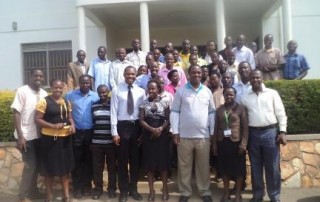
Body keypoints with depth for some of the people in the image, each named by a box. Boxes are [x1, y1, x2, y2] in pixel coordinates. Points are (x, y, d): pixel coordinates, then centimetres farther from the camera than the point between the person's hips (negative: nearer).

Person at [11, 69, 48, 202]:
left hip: (39, 135, 6)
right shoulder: (22, 91, -10)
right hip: (26, 136, -5)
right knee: (30, 165, -3)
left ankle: (33, 191, 31)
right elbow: (16, 113, -12)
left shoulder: (44, 94, 6)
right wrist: (20, 136, -17)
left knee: (36, 164, 14)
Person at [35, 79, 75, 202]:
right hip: (49, 138, -5)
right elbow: (37, 120, -10)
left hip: (65, 137, 5)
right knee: (49, 168, 7)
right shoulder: (44, 101, -7)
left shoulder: (67, 102, 10)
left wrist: (72, 125, -4)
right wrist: (53, 126, -22)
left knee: (65, 167, 12)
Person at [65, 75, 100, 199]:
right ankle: (77, 187, 18)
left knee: (88, 160, 10)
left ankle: (87, 186, 24)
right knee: (77, 161, 6)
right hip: (76, 132, -1)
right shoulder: (70, 95, 0)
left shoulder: (95, 96, 2)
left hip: (90, 132, 1)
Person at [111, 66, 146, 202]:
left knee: (135, 159, 12)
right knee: (122, 160, 7)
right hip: (122, 126, -2)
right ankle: (123, 190, 22)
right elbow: (114, 112, -5)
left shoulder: (141, 91, 4)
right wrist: (114, 132, -10)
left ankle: (133, 189, 29)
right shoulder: (116, 90, -3)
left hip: (136, 126, 3)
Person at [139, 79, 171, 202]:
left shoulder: (164, 102, 0)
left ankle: (165, 190, 18)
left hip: (162, 135, -1)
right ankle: (152, 190, 17)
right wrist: (152, 129, -15)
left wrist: (160, 128, -18)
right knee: (149, 164, 5)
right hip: (148, 136, 1)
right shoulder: (144, 103, 3)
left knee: (163, 162, 4)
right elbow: (141, 120, -1)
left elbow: (168, 119, -1)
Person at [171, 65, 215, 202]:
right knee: (184, 166, 8)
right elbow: (174, 112, -1)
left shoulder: (207, 91, 7)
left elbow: (212, 113, 10)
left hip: (203, 135, 2)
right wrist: (175, 132, -7)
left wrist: (213, 132, 6)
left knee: (203, 166, 11)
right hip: (184, 135, -1)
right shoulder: (181, 91, 0)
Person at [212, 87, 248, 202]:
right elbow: (216, 127, 9)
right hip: (222, 142, 3)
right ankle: (226, 193, 25)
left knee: (238, 168, 5)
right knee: (224, 167, 10)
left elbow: (245, 127, -5)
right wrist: (214, 143, 5)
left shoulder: (241, 108, -2)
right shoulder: (219, 109, 8)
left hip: (236, 142, -3)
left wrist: (243, 143, -12)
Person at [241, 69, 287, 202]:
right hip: (253, 134, 2)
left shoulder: (272, 93, 3)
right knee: (255, 167, 11)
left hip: (270, 132, -2)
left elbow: (281, 113, 2)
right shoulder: (246, 97, 9)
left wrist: (282, 132, -7)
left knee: (272, 167, 4)